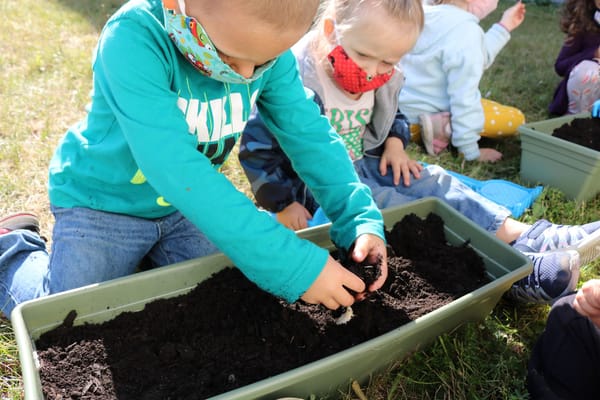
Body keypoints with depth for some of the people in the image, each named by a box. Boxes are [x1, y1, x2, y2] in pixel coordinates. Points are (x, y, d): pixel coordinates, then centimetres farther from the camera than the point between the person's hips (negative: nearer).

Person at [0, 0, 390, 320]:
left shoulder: (269, 46, -17)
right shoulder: (135, 38, -34)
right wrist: (294, 265, -44)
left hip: (190, 202, 5)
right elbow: (174, 171, -42)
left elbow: (311, 135, -16)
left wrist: (362, 220, -29)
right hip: (105, 201, -4)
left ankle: (142, 258, 33)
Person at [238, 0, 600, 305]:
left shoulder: (382, 80, -2)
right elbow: (256, 147, -20)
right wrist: (283, 204, -21)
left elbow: (390, 116, 18)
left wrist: (395, 143, -5)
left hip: (364, 165, 8)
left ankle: (530, 237, -15)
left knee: (433, 181, -11)